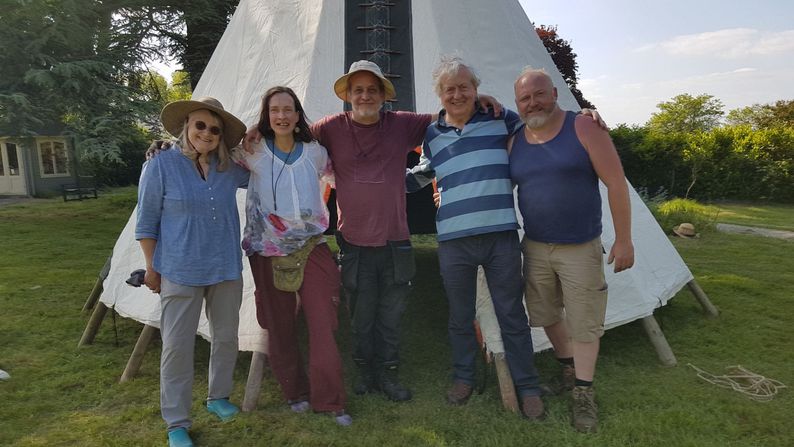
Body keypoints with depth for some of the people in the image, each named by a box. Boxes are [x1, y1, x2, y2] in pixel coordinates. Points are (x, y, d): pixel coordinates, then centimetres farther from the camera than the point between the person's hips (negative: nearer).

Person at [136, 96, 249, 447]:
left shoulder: (230, 168, 2)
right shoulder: (161, 166, -9)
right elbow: (146, 222, -4)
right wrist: (151, 268, -3)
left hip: (226, 269, 5)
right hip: (180, 271, -4)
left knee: (226, 338, 14)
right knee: (178, 346, 1)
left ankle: (218, 397, 36)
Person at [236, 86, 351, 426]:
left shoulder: (315, 152, 2)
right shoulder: (253, 152, -2)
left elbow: (334, 176, 20)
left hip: (311, 248, 1)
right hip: (269, 251, 0)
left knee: (323, 324, -3)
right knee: (280, 326, 10)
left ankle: (329, 400, 11)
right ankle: (294, 392, 30)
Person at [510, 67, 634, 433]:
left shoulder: (583, 129, -11)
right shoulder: (515, 142, 2)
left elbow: (615, 183, -10)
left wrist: (623, 239, -11)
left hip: (581, 249, -4)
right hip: (535, 247, 4)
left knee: (584, 322, 4)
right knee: (546, 314, 17)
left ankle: (583, 392, 23)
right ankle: (568, 367, 42)